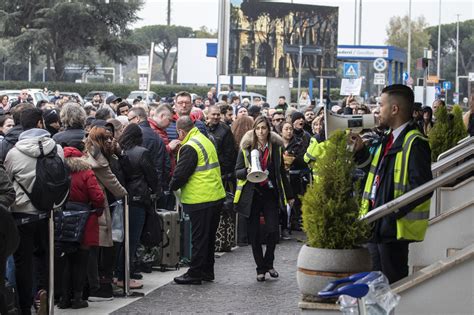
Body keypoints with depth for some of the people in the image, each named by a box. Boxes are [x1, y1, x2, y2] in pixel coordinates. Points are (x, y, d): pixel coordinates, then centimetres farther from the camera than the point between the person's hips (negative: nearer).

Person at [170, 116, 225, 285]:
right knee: (209, 236, 15)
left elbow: (180, 174, -18)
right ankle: (207, 271, 23)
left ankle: (195, 274, 3)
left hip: (200, 200, -9)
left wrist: (172, 186, 2)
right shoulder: (206, 141, 13)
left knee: (199, 238, -3)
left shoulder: (189, 147, -16)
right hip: (216, 196, 9)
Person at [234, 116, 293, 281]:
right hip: (251, 195, -1)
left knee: (273, 230, -8)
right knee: (254, 234, 2)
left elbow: (281, 173, 13)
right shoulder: (246, 148, 0)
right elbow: (237, 172, 1)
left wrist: (289, 195, 16)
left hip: (270, 194, 1)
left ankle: (268, 263, 14)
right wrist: (247, 171, -22)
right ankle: (260, 268, 14)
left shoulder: (276, 147, 5)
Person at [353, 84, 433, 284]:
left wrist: (392, 213, -25)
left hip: (394, 227, -10)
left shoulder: (415, 143, -16)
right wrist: (361, 152, 13)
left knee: (393, 284, -4)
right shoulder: (389, 140, 15)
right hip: (377, 225, 10)